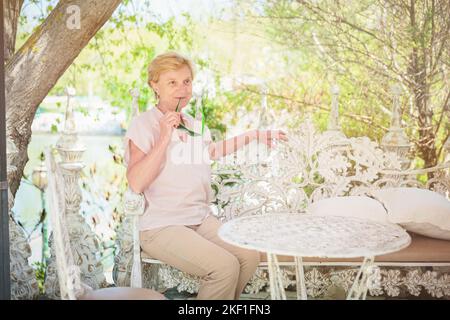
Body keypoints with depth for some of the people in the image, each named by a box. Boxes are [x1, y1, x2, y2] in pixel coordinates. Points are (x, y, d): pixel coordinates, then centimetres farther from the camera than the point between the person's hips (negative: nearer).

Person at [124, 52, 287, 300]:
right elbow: (136, 184, -22)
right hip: (161, 227, -7)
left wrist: (255, 135, 34)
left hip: (202, 219, 7)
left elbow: (211, 151, 34)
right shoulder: (143, 124, -10)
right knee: (224, 267, -23)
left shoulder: (193, 124, 11)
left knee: (250, 256, -11)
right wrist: (164, 138, -23)